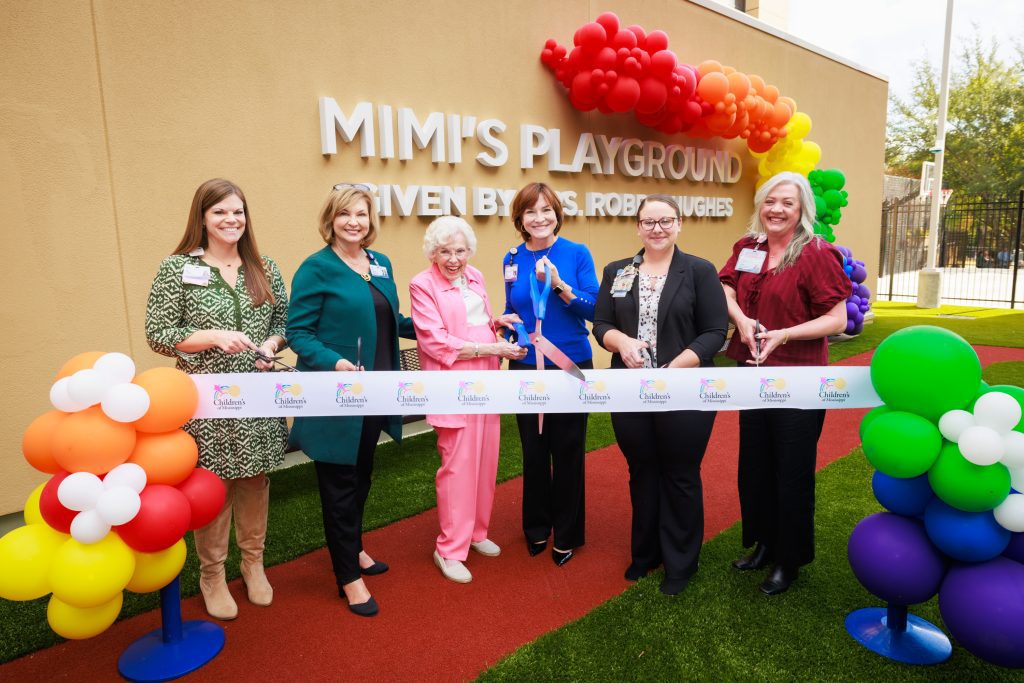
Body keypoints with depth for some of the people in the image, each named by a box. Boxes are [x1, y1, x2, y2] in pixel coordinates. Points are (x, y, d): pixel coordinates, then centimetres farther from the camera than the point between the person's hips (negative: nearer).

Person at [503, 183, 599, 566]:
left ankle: (567, 534, 25)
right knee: (533, 449, 13)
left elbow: (594, 310, -10)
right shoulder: (512, 259, 3)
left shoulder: (577, 254, -6)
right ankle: (536, 526, 33)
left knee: (567, 451, 8)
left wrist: (559, 284, -23)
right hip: (527, 367, 3)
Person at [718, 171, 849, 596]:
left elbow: (837, 321, -14)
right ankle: (764, 544, 38)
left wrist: (782, 335, -24)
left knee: (792, 475, 8)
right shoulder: (748, 248, 4)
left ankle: (789, 560, 28)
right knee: (754, 468, 17)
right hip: (754, 376, 6)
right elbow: (725, 289, 9)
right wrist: (741, 319, -10)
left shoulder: (816, 255, -13)